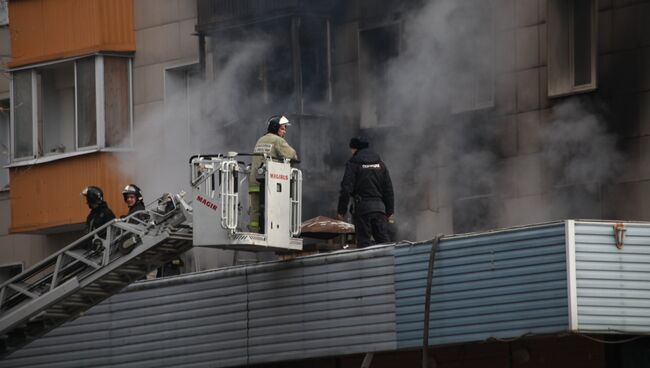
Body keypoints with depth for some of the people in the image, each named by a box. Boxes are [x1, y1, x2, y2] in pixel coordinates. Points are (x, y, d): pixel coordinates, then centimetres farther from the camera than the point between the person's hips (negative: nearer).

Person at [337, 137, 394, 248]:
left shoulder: (353, 164, -3)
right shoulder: (380, 163, 15)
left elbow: (346, 189, -8)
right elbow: (389, 188, 15)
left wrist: (342, 210, -4)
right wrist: (390, 210, 19)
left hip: (362, 207, -5)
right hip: (379, 207, 5)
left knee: (364, 240, -3)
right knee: (383, 238, 5)